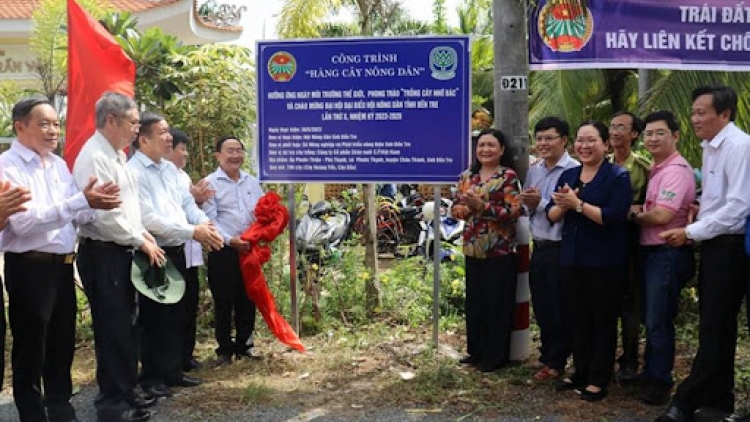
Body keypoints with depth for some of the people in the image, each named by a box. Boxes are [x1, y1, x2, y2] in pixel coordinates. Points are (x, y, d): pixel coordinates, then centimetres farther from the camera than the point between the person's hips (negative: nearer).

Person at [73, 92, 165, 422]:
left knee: (127, 325, 16)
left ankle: (126, 391, 29)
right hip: (104, 254, -10)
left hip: (122, 252, 10)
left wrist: (143, 233, 7)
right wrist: (141, 241, -13)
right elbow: (104, 215, -23)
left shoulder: (116, 154, 14)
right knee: (112, 329, -1)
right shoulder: (94, 157, -17)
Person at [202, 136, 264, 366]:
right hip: (223, 251, -4)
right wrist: (230, 240, -20)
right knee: (224, 302, 2)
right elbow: (209, 219, -10)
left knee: (247, 300, 10)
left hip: (250, 249, 4)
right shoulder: (210, 183, -3)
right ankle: (224, 349, 13)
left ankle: (243, 345, 23)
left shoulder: (252, 182, 12)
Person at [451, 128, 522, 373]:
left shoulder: (508, 176, -8)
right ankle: (476, 350, 26)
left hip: (499, 250, -6)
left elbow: (513, 211, -16)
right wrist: (465, 209, -13)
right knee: (474, 302, 13)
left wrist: (483, 206, -22)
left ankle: (497, 355, 15)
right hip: (473, 249, 6)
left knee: (497, 303, 3)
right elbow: (455, 207, 9)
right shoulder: (467, 176, 10)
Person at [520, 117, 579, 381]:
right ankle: (547, 354, 31)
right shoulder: (534, 171, 11)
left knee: (560, 310, 6)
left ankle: (556, 362, 19)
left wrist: (541, 202, -20)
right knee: (541, 307, 16)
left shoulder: (574, 170, -14)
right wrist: (528, 204, -5)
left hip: (561, 248, -7)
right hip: (539, 247, 7)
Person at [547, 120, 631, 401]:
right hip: (572, 257, 6)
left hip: (604, 260, -6)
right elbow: (552, 215, 6)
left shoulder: (618, 176, -8)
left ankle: (599, 379, 15)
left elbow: (614, 216, -20)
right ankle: (581, 372, 27)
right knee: (578, 317, 14)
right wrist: (563, 205, -15)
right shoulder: (568, 175, 10)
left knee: (603, 319, 5)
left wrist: (577, 204, -22)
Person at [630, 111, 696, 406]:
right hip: (652, 251, 10)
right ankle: (650, 374, 32)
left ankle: (659, 382, 15)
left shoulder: (675, 170, -17)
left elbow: (662, 216, -25)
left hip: (668, 253, -10)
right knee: (650, 319, 19)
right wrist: (640, 214, -3)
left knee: (658, 322, 0)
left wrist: (634, 215, -7)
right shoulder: (656, 169, 14)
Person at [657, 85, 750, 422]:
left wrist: (690, 232, -17)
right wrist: (697, 210, -2)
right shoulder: (710, 147, 12)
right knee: (715, 325, 16)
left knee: (714, 328, -2)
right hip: (713, 244, 9)